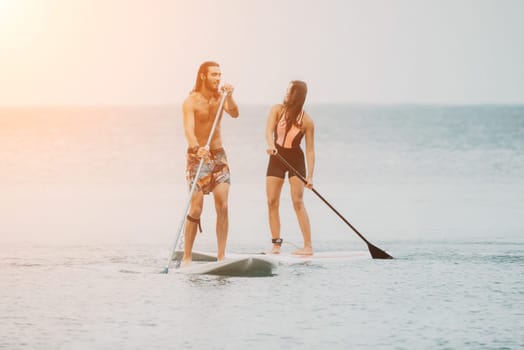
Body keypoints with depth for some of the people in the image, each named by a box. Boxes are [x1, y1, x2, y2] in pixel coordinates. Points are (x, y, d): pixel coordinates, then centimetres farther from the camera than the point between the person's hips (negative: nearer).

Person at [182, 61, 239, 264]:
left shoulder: (220, 97, 3)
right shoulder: (191, 102, -11)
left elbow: (234, 114, -15)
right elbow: (189, 129, -26)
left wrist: (229, 97, -33)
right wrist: (197, 148, -43)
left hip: (218, 155, 4)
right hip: (197, 156, -4)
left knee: (222, 206, -6)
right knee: (196, 208, -7)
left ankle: (221, 256, -3)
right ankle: (187, 257, 2)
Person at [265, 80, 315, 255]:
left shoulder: (306, 121, -12)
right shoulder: (277, 110, -5)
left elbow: (310, 150, -12)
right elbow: (269, 130, -21)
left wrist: (310, 176, -19)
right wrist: (270, 144, -43)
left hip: (296, 160, -3)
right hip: (276, 158, 3)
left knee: (297, 202, -12)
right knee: (272, 202, -2)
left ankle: (308, 246, -12)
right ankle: (276, 244, 4)